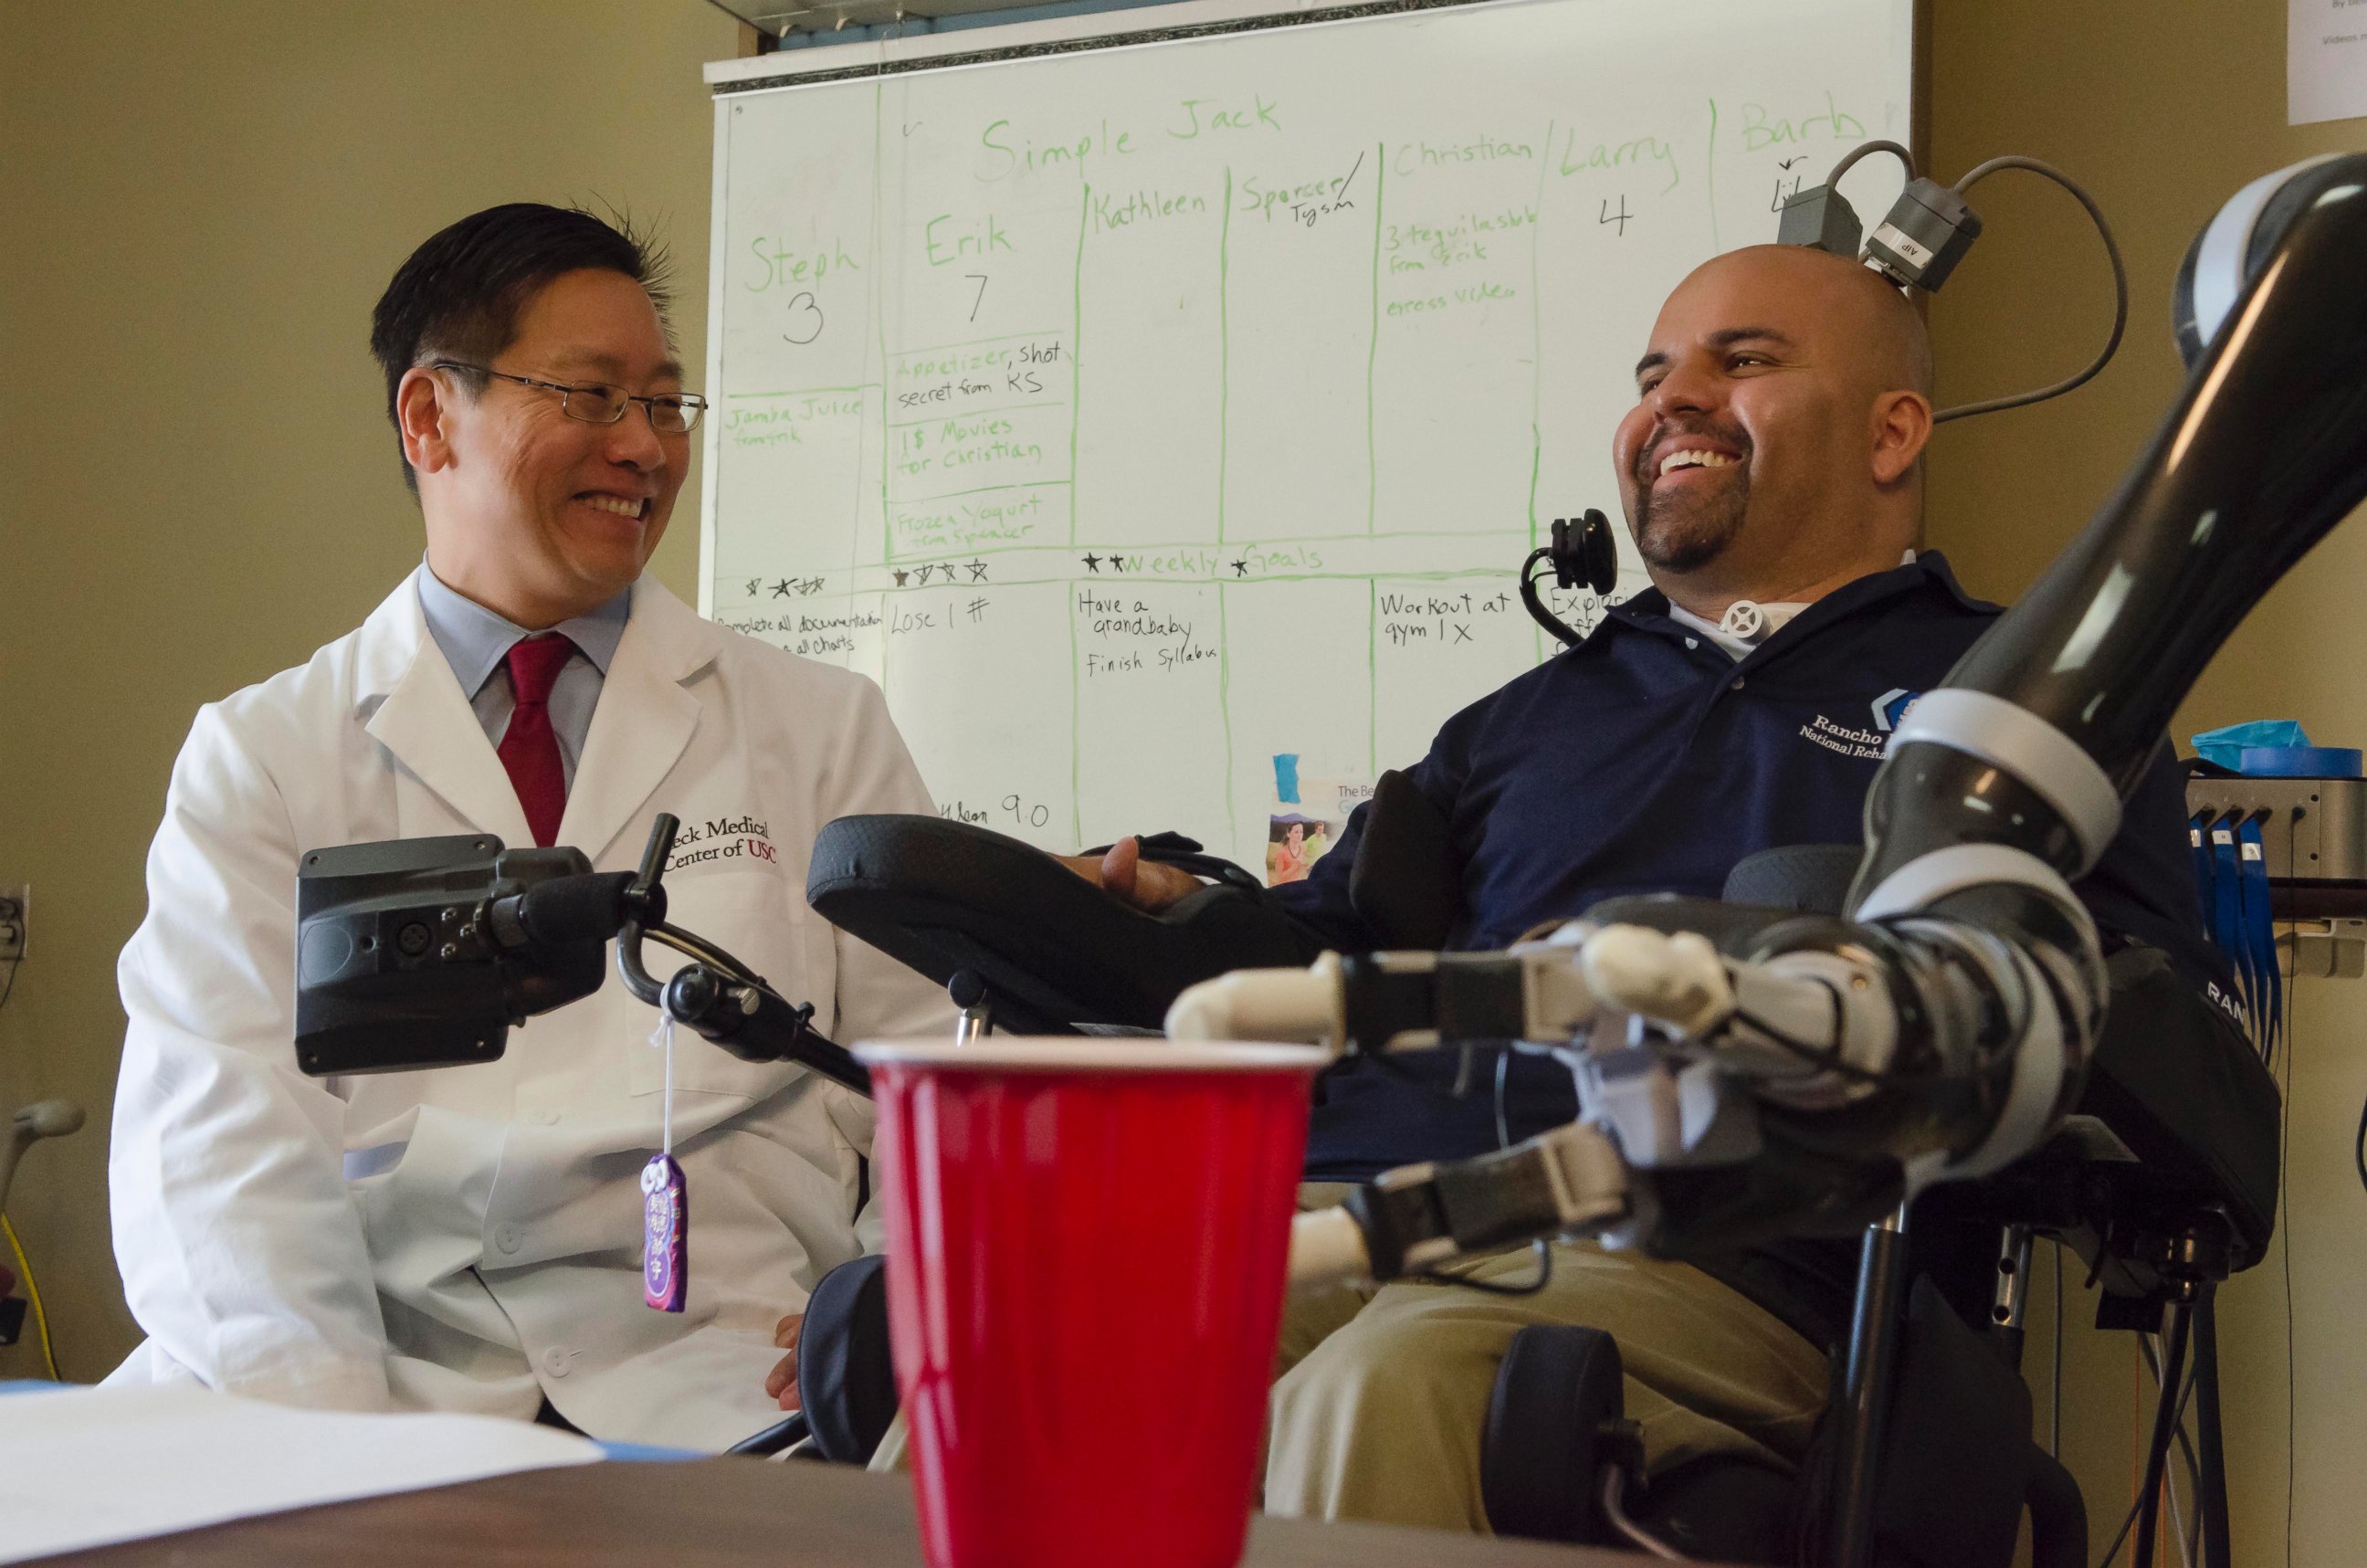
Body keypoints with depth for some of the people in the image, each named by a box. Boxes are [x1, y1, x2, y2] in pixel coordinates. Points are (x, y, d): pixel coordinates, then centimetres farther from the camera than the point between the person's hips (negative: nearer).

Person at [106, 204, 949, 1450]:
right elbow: (216, 1137, -1)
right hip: (385, 1363, 1)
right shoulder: (262, 755, 11)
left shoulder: (819, 729, 15)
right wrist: (314, 1426, -19)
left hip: (711, 1379, 0)